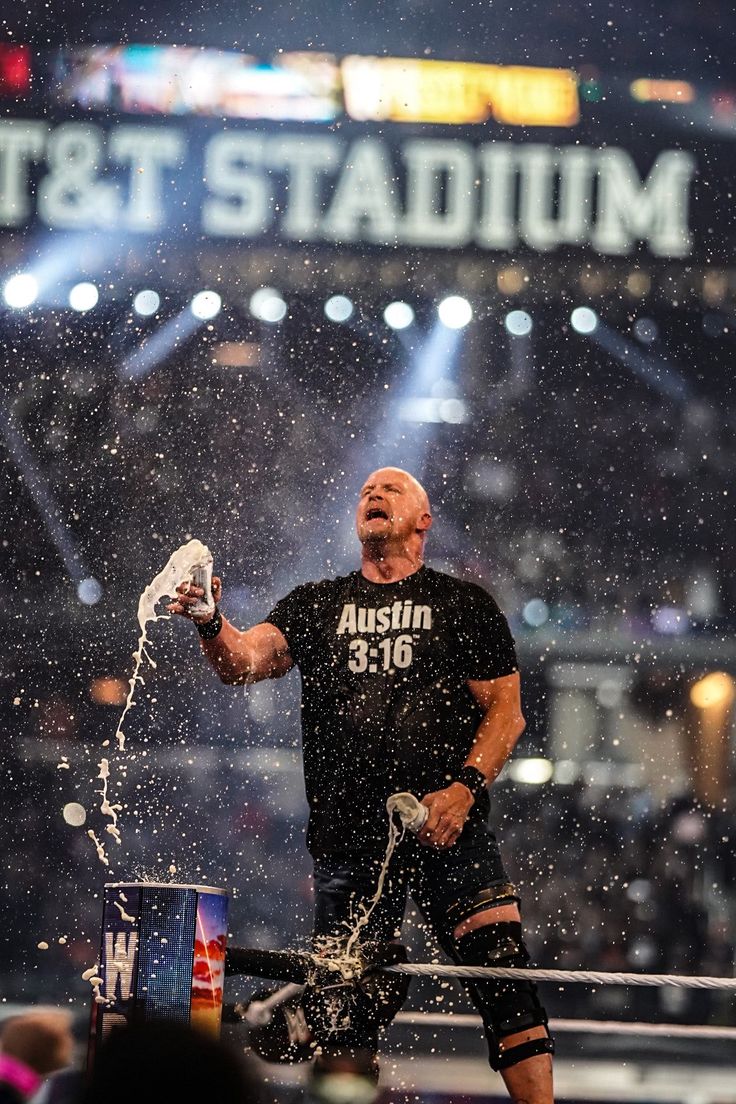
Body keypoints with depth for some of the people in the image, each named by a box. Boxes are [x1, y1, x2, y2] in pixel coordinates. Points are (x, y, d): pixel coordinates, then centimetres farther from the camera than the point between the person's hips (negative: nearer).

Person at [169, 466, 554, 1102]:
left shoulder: (464, 605, 11)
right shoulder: (316, 606, 15)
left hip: (448, 831, -2)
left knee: (502, 971, -15)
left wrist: (464, 787, -10)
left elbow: (506, 711, 5)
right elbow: (245, 660, 0)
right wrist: (212, 625, -23)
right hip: (348, 837, 2)